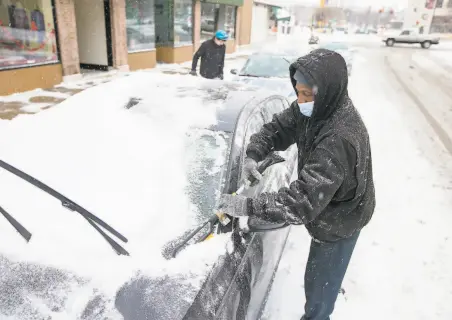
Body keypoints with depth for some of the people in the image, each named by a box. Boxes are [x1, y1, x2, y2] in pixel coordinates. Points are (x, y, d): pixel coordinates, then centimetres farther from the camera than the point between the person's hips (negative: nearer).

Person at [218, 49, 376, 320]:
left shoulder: (339, 139, -42)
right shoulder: (318, 108, -14)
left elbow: (303, 202, -43)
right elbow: (279, 127, -4)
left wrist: (248, 206, -41)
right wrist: (253, 155, -21)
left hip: (340, 221, -9)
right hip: (329, 209, 9)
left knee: (318, 285, 9)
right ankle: (333, 284, 68)